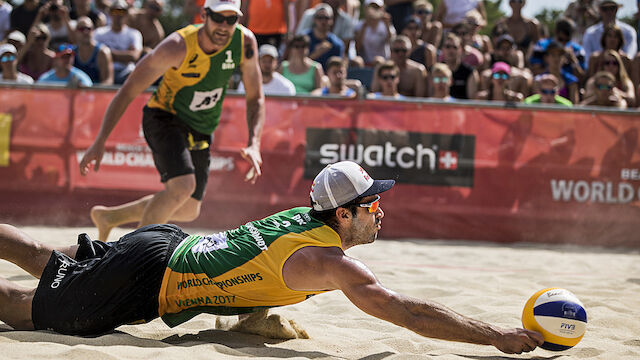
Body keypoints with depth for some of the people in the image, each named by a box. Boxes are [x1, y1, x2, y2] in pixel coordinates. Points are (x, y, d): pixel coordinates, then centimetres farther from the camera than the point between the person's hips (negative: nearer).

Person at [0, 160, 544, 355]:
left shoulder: (303, 217, 0)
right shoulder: (329, 262, -25)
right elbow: (408, 311, -28)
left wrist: (255, 315, 6)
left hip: (164, 245, 8)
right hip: (147, 286, -8)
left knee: (49, 262, 25)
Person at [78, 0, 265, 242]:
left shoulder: (245, 42, -15)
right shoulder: (177, 47, -26)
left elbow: (255, 98, -3)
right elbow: (129, 90, -20)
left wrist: (254, 145, -19)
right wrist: (100, 142, -24)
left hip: (200, 131, 6)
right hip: (165, 119, -6)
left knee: (188, 211, 11)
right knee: (183, 186, -31)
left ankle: (108, 217, 30)